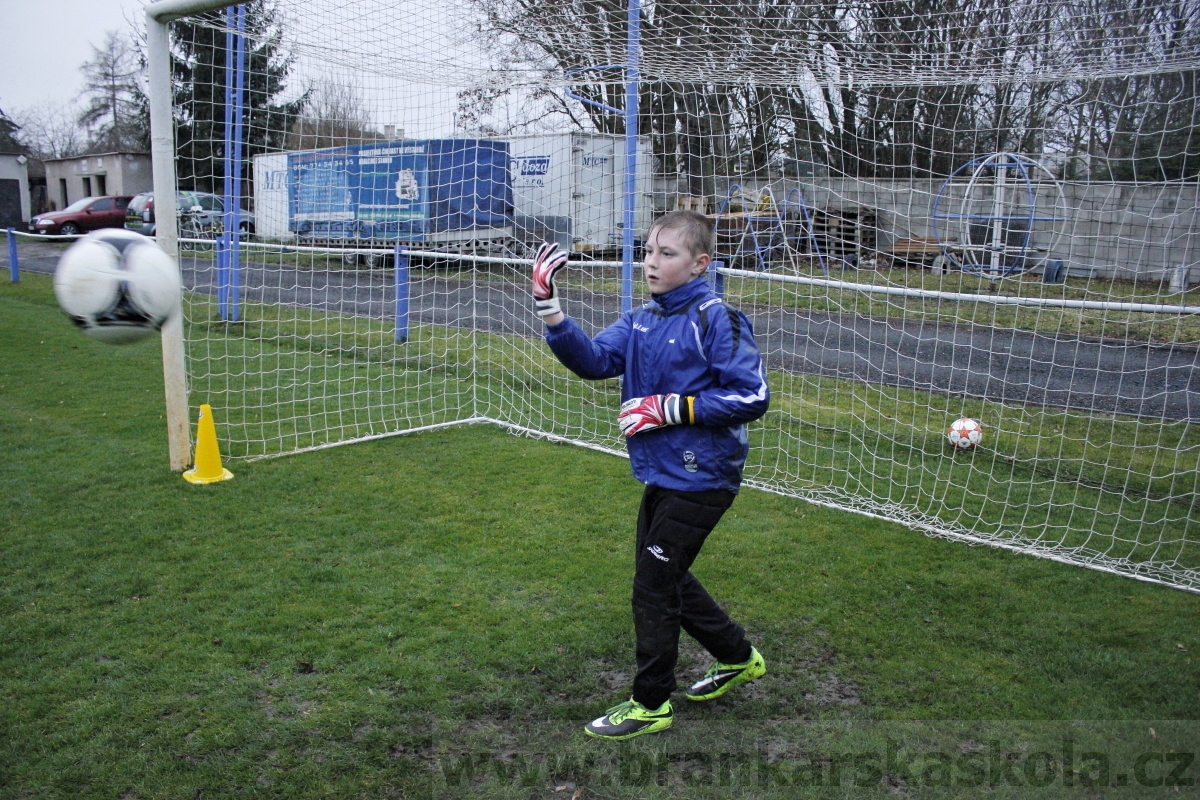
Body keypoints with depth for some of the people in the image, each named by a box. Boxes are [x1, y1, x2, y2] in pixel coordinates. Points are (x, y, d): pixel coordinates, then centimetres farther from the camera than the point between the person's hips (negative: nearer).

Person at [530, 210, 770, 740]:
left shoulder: (716, 320, -15)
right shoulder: (641, 321, 7)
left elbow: (753, 397, -19)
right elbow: (593, 360, -6)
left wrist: (669, 408, -20)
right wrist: (551, 310, -20)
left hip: (700, 480, -8)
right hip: (662, 476, 8)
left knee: (654, 587, 1)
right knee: (667, 578, 21)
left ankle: (650, 706, 21)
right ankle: (738, 658, 42)